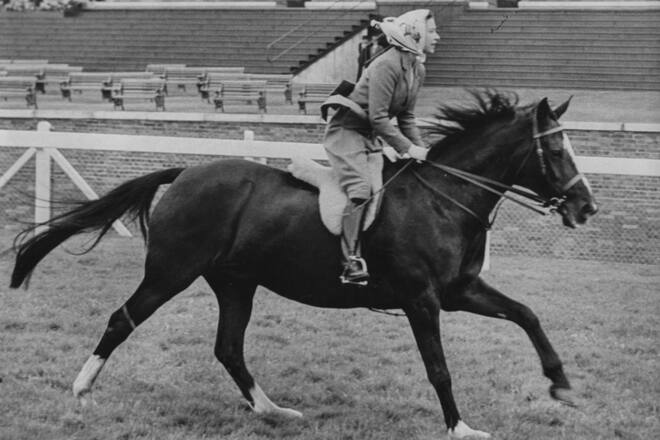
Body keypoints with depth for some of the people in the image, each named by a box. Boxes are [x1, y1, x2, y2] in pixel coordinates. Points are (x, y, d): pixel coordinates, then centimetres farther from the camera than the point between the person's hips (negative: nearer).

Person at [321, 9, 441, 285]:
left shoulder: (418, 69, 9)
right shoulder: (387, 65, -20)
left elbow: (406, 117, 14)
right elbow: (378, 117, -24)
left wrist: (420, 149, 1)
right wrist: (408, 149, -23)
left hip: (370, 135, 10)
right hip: (346, 130, -10)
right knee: (360, 188, -26)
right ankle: (352, 263, -30)